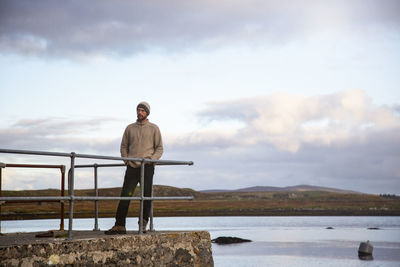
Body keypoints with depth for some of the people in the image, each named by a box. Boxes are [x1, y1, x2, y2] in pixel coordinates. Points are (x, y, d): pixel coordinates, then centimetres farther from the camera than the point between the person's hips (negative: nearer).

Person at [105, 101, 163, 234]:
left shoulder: (154, 128, 8)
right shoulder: (130, 128, 15)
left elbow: (159, 148, 7)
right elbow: (124, 146, 19)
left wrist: (151, 159, -9)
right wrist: (125, 159, 3)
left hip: (147, 167, -2)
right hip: (132, 166, 2)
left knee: (146, 196, -2)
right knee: (125, 195, -6)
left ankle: (143, 224, 5)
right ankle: (119, 225, -7)